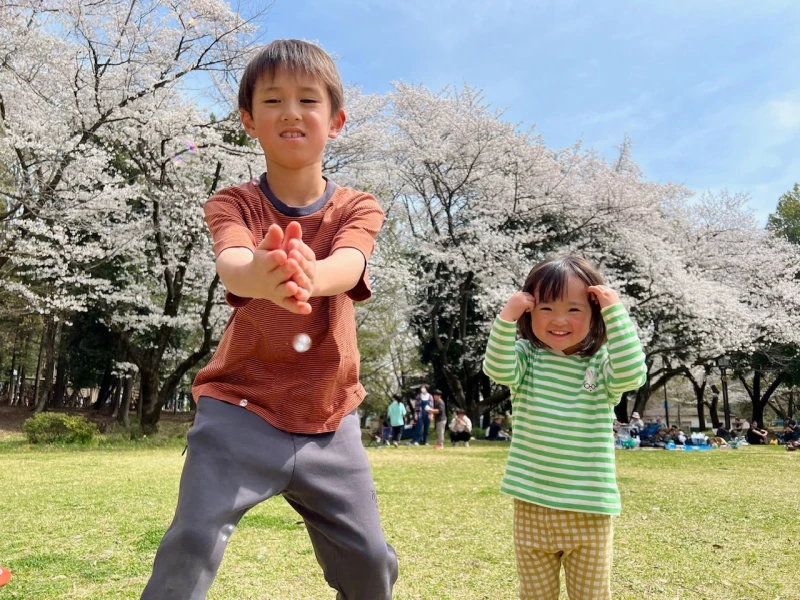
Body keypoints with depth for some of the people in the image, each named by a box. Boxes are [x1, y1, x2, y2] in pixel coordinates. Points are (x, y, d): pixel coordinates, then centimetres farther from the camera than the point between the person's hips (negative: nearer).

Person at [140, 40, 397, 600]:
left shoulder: (359, 209, -1)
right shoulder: (234, 203, -3)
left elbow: (347, 268, -25)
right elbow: (230, 264, -27)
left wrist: (307, 275, -50)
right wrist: (259, 277, -53)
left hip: (330, 419, 2)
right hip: (241, 410, -1)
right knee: (193, 544, -16)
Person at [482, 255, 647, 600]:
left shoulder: (602, 364, -3)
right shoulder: (527, 358, -1)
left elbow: (631, 375, -23)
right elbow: (498, 370, -20)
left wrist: (616, 312, -23)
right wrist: (507, 317, -29)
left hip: (590, 511, -1)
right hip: (532, 508, 1)